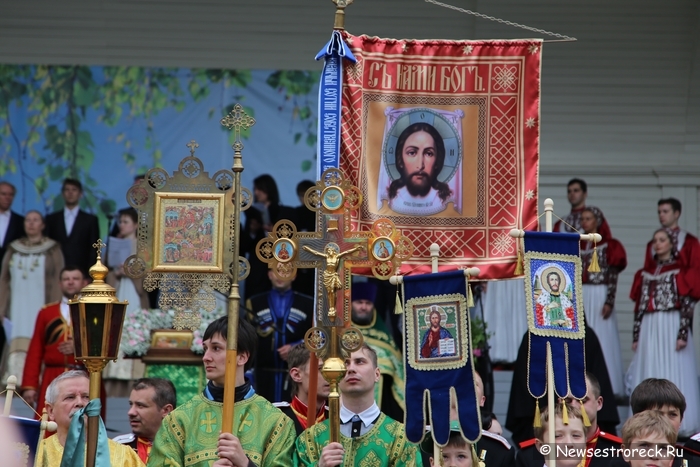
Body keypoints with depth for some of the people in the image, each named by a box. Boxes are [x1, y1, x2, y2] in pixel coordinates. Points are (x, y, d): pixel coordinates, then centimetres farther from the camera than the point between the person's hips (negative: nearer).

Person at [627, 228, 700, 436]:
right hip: (649, 330, 5)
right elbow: (639, 307, 13)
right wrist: (636, 336, 8)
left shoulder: (680, 271, -2)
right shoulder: (645, 274, 14)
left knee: (674, 374, -4)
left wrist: (683, 333, -16)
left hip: (672, 328, -5)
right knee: (649, 377, 5)